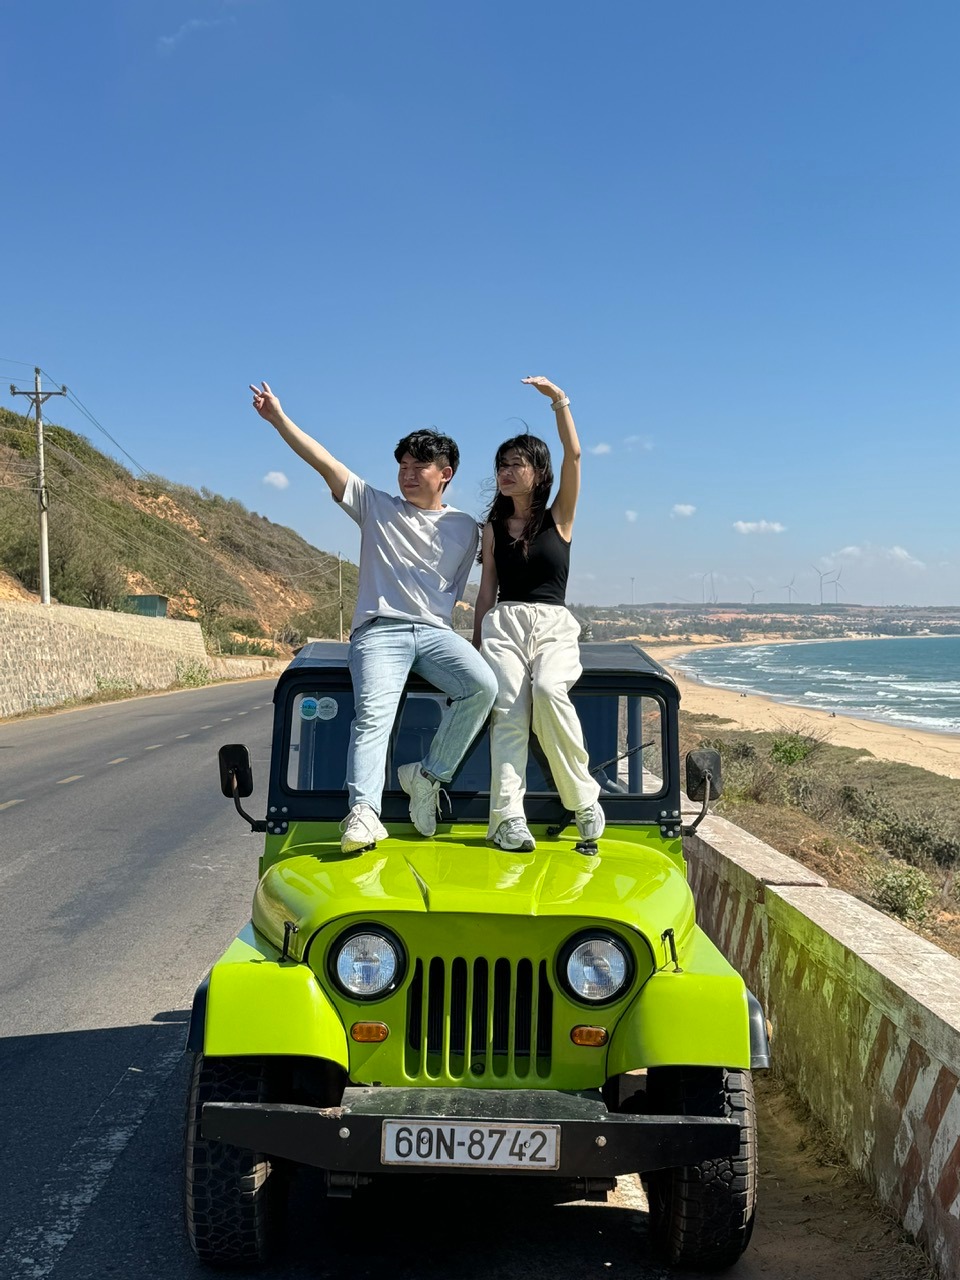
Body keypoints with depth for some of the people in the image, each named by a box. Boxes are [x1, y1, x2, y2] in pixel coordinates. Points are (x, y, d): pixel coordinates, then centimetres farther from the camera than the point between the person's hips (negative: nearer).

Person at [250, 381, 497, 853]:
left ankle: (426, 776, -13)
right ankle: (363, 812, -38)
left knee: (483, 685, -26)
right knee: (373, 714, -25)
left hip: (435, 632, 2)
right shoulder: (376, 506, 15)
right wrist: (278, 418, -2)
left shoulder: (464, 527, 19)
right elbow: (324, 462, 6)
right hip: (380, 631, -1)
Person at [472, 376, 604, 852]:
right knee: (509, 706, -25)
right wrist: (476, 641, 10)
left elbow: (573, 456, -4)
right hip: (502, 623, 2)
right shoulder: (494, 527, 17)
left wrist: (559, 399, -9)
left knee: (548, 690, -33)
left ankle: (584, 799, -21)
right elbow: (487, 589, 17)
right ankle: (508, 817, -33)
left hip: (553, 625, -2)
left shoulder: (559, 517, 9)